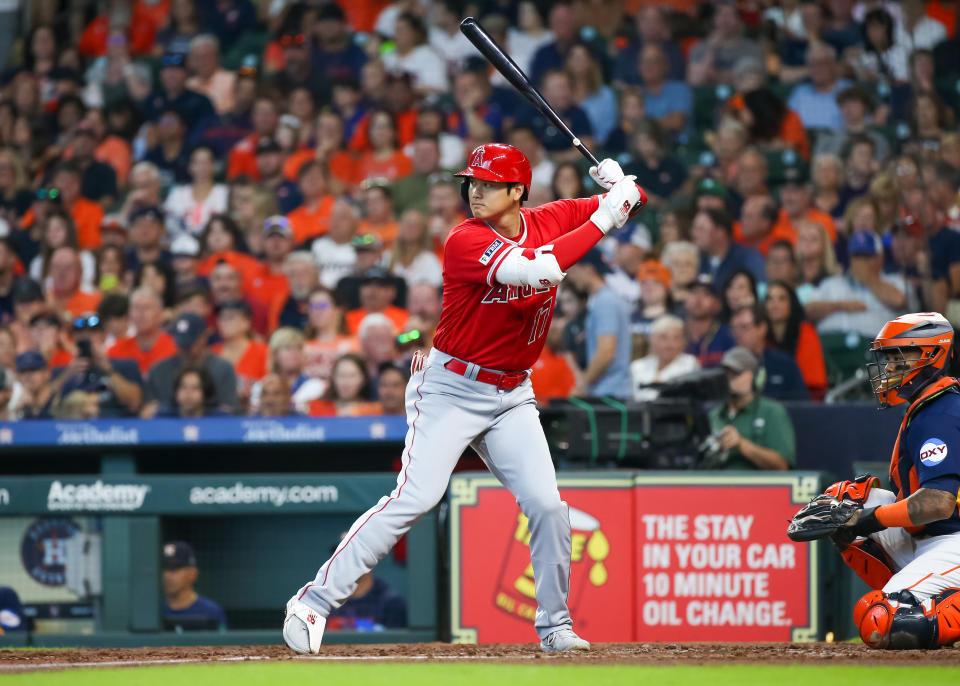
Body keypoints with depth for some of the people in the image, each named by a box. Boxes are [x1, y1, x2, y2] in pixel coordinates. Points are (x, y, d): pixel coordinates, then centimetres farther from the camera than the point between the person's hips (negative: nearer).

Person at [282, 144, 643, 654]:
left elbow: (632, 202, 7)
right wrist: (602, 220, -30)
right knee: (415, 498, -15)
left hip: (512, 396, 5)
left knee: (546, 504, -4)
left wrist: (620, 188, -17)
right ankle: (314, 601, -10)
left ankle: (555, 625, 11)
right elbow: (536, 269, -34)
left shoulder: (550, 221, -1)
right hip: (450, 387, -5)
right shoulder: (466, 241, -19)